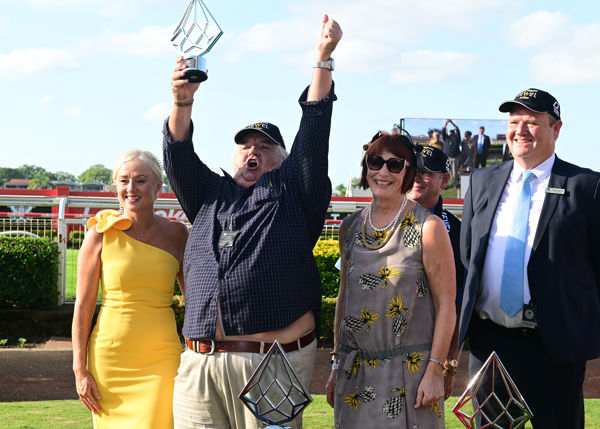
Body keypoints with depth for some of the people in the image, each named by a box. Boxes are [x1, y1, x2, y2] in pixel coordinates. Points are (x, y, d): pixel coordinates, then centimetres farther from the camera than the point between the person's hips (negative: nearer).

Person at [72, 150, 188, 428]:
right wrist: (80, 370, -3)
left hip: (162, 360, 1)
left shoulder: (176, 234, 3)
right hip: (111, 358, -1)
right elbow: (83, 305, 1)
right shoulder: (101, 234, -2)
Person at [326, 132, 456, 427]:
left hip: (410, 369, -4)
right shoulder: (350, 227, 7)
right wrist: (336, 366, 13)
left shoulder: (428, 228, -7)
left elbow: (446, 305, -7)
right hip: (355, 371, 4)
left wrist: (434, 372, -12)